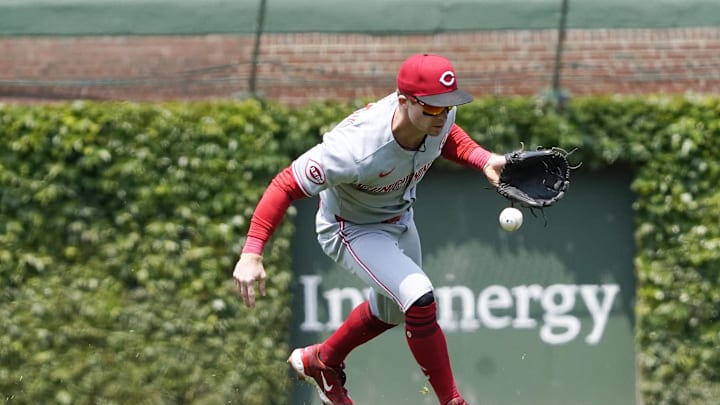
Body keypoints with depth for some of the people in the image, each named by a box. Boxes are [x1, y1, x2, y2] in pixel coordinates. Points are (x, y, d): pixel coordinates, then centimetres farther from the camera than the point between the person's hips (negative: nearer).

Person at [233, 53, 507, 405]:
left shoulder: (440, 115, -23)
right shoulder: (356, 151, -43)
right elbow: (286, 185, -37)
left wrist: (484, 160, -15)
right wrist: (251, 253, -43)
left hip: (400, 218, 8)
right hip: (352, 230, -8)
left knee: (391, 309, 26)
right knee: (419, 299, -25)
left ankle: (321, 360, 53)